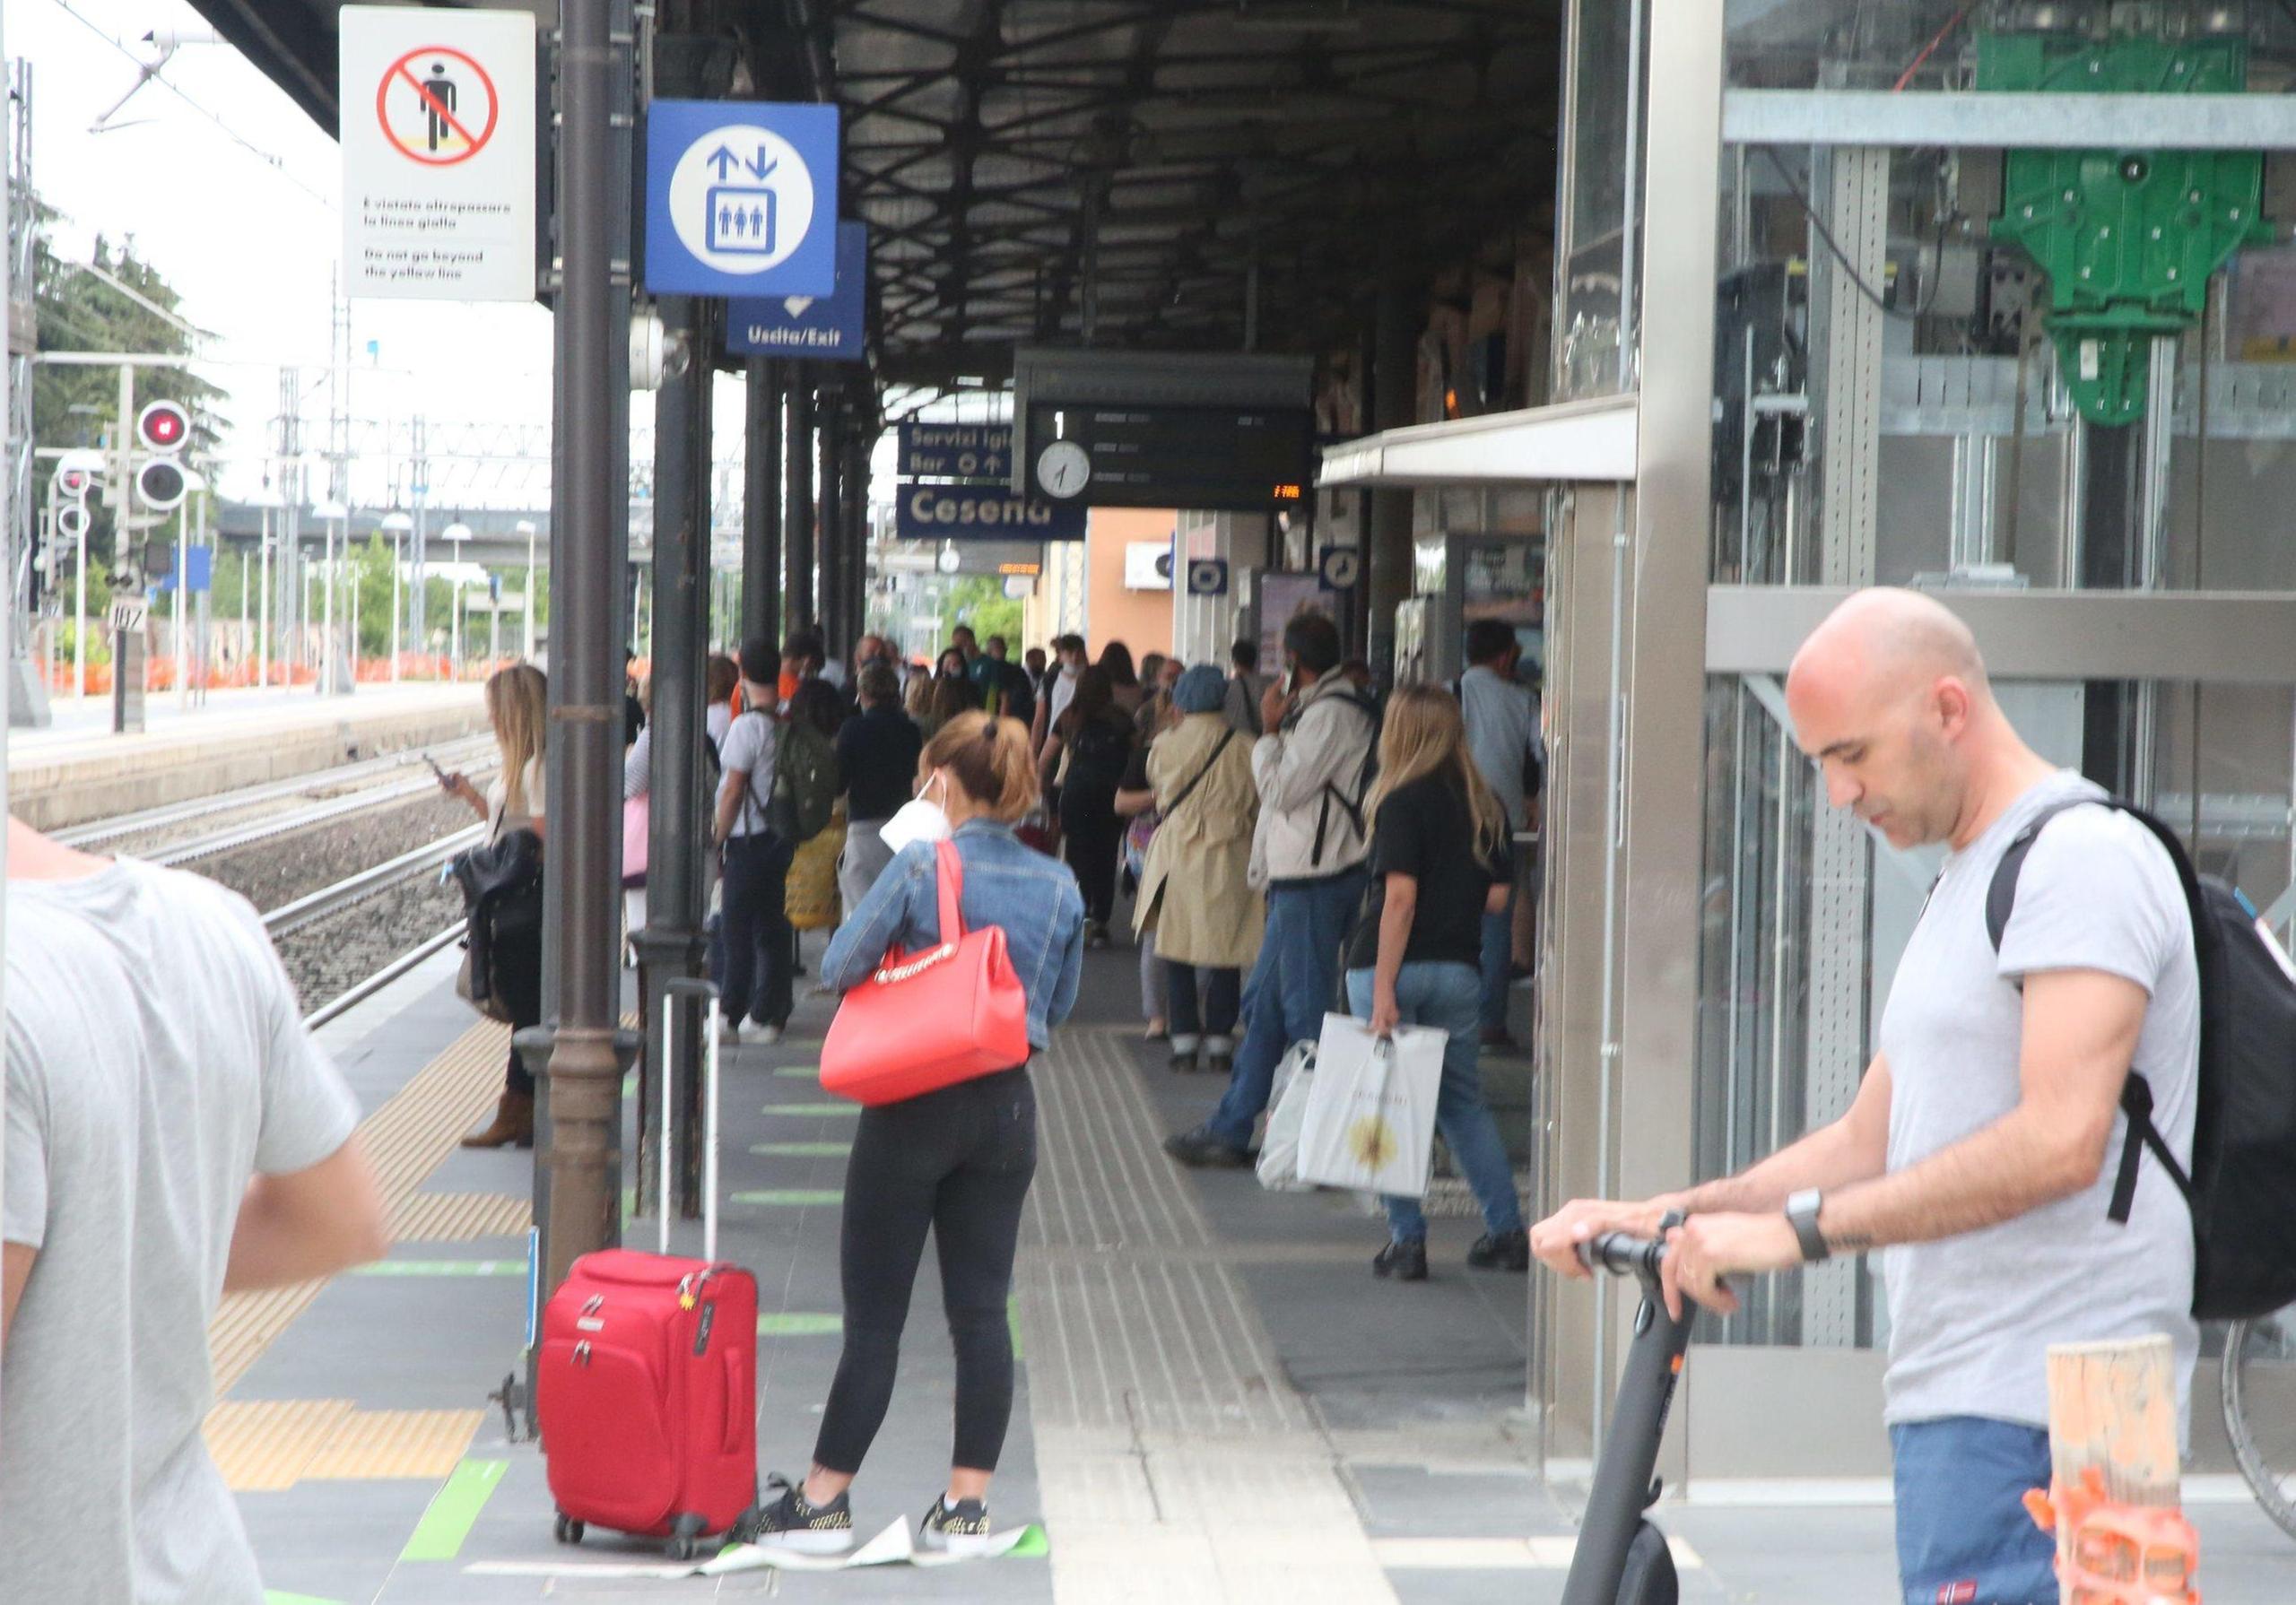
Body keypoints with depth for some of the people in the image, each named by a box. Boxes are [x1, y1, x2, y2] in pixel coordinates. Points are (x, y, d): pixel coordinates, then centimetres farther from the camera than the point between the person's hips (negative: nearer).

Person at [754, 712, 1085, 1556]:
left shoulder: (921, 867, -13)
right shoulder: (1059, 886, 2)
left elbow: (839, 966, -10)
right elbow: (1058, 1005, 11)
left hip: (913, 1111, -4)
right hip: (1007, 1107, 4)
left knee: (875, 1313, 3)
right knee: (982, 1309, 8)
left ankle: (824, 1500, 11)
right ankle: (967, 1504, 10)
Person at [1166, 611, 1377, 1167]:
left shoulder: (1330, 713, -14)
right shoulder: (1318, 707, 17)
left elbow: (1281, 789, -16)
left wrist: (1270, 732, -6)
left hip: (1315, 882, -10)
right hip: (1300, 877, 10)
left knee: (1303, 1008, -6)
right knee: (1263, 1002, 13)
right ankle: (1230, 1131, 18)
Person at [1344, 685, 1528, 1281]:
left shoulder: (1404, 802, -10)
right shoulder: (1485, 805, 6)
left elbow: (1399, 896, -17)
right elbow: (1497, 894, 7)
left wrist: (1383, 993, -18)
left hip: (1389, 965, -5)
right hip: (1460, 969, 5)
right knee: (1464, 1102, 17)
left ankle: (1407, 1240, 4)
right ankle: (1507, 1231, 15)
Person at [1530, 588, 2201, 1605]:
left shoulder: (2084, 857, -11)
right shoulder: (1961, 885, 22)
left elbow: (2059, 1141, -23)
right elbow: (1870, 1144, 22)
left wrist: (1797, 1228, -23)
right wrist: (1659, 1215, 10)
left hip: (2027, 1410, -10)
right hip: (1958, 1399, 10)